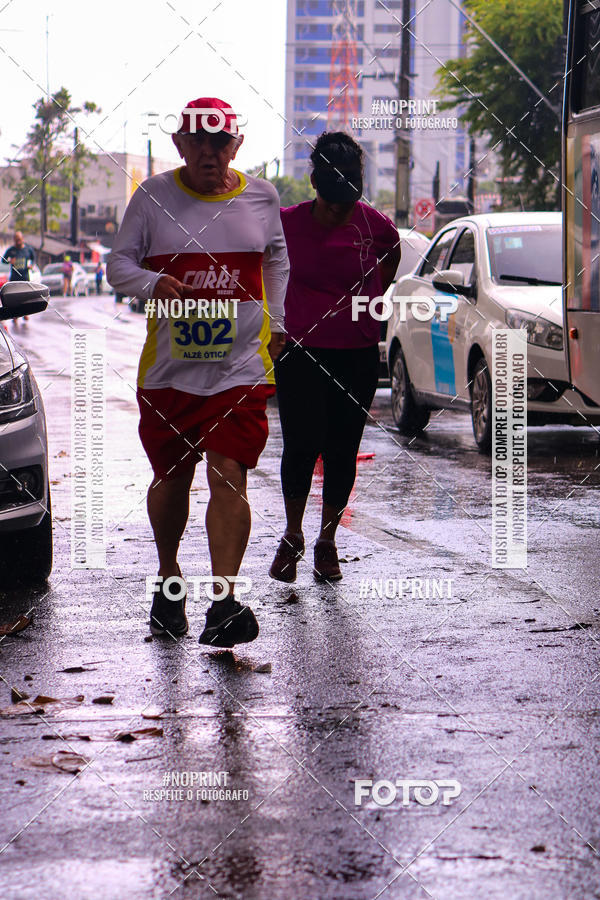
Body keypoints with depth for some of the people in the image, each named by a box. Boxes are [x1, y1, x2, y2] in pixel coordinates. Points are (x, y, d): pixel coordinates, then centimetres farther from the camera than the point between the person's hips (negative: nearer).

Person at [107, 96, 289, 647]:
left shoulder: (262, 196, 7)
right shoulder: (153, 197, 1)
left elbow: (277, 259, 23)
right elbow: (118, 264, 2)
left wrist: (275, 324, 15)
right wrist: (154, 283, -18)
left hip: (242, 367, 0)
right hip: (169, 367, 1)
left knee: (228, 477, -13)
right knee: (171, 478, 12)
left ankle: (224, 602, -16)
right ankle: (168, 579, 36)